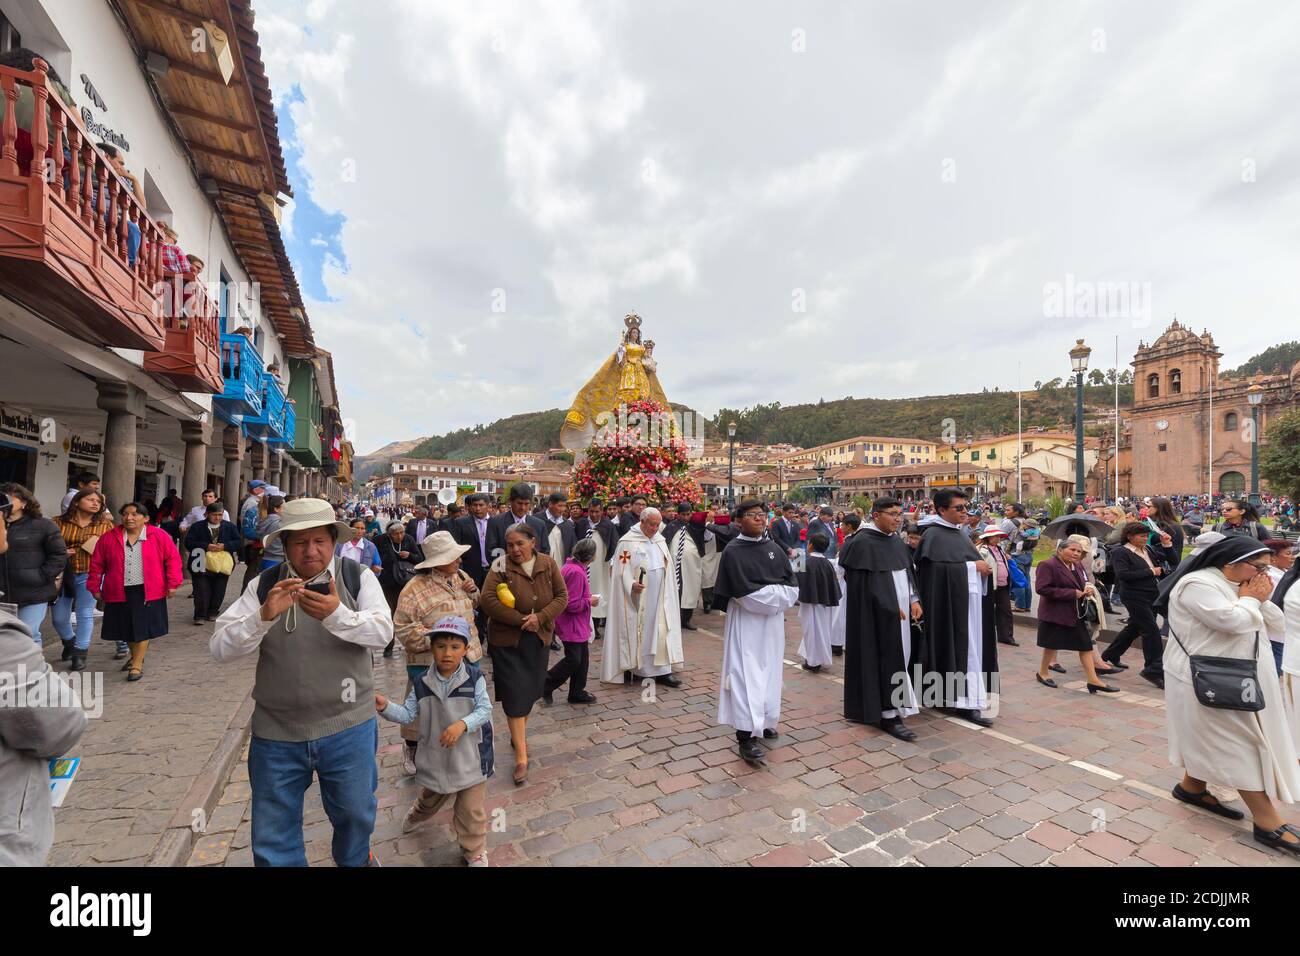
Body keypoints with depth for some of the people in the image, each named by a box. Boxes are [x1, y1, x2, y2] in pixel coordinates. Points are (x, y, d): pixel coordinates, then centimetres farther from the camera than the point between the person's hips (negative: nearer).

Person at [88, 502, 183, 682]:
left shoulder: (159, 537, -4)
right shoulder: (109, 538, 3)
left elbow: (173, 558, -2)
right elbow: (97, 564, 10)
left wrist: (172, 583, -6)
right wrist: (95, 588, 8)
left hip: (148, 592, -3)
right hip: (119, 593, 3)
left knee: (142, 627, -1)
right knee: (126, 628, 14)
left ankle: (137, 664, 9)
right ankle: (136, 655, 38)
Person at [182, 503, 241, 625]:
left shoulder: (230, 527, 5)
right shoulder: (197, 527, 3)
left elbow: (238, 542, 2)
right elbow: (188, 543, -4)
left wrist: (224, 546, -15)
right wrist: (206, 546, -17)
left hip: (223, 565, 2)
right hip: (202, 565, -1)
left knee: (218, 591, 8)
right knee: (202, 591, -4)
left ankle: (212, 613, 23)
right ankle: (200, 616, 4)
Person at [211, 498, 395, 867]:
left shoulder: (357, 577, -6)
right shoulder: (264, 585, -1)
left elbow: (383, 631, -17)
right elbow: (220, 648, -7)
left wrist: (336, 615, -33)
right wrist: (264, 616, -25)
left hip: (347, 729, 0)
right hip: (276, 733, 1)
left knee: (355, 814, 20)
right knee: (273, 843, 15)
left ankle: (355, 858, 51)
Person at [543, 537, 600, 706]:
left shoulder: (570, 566, 6)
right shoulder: (576, 573, -25)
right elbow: (572, 605, -26)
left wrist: (588, 597, 11)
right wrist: (590, 601, -13)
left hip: (578, 625, 10)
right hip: (571, 625, -10)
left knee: (583, 657, 14)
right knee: (573, 660, -4)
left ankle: (577, 692, 24)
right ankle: (544, 686, 11)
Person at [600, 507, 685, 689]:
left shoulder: (660, 540, 9)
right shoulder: (628, 541, -9)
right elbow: (621, 569, -12)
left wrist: (667, 590, 13)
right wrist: (631, 584, -27)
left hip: (658, 597, 5)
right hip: (637, 597, -5)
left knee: (661, 632, 3)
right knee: (636, 631, 5)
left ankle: (662, 671, 8)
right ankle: (631, 667, 20)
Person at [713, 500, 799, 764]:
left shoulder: (774, 548, 5)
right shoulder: (733, 551, -11)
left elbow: (793, 588, 1)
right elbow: (746, 594, -18)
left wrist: (766, 594, -13)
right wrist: (777, 593, -10)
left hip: (773, 622, 6)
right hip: (745, 623, -5)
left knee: (769, 673, 15)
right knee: (746, 674, -5)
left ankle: (764, 720, 33)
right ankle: (745, 735, 1)